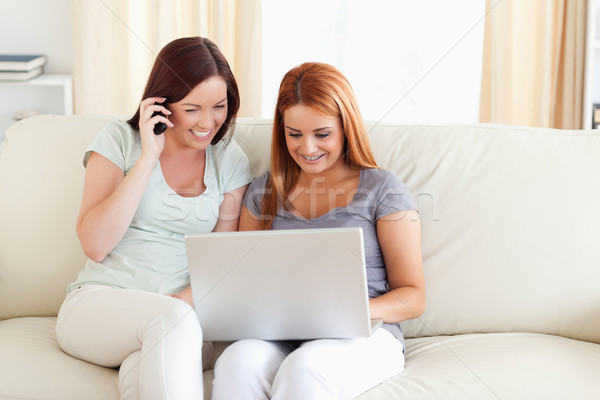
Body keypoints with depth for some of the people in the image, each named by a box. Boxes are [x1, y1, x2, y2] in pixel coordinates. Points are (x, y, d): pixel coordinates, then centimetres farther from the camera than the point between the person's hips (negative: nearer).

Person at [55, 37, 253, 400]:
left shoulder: (230, 161, 8)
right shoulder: (121, 140, 1)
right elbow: (95, 245, -10)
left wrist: (188, 298, -16)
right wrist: (148, 158, -13)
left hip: (185, 312, 1)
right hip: (98, 303, -1)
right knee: (175, 320, -36)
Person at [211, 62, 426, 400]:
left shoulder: (384, 190, 6)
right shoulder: (264, 191, 18)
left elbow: (413, 297, 4)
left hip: (363, 337, -3)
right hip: (280, 336, 3)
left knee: (305, 366, -38)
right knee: (239, 360, -34)